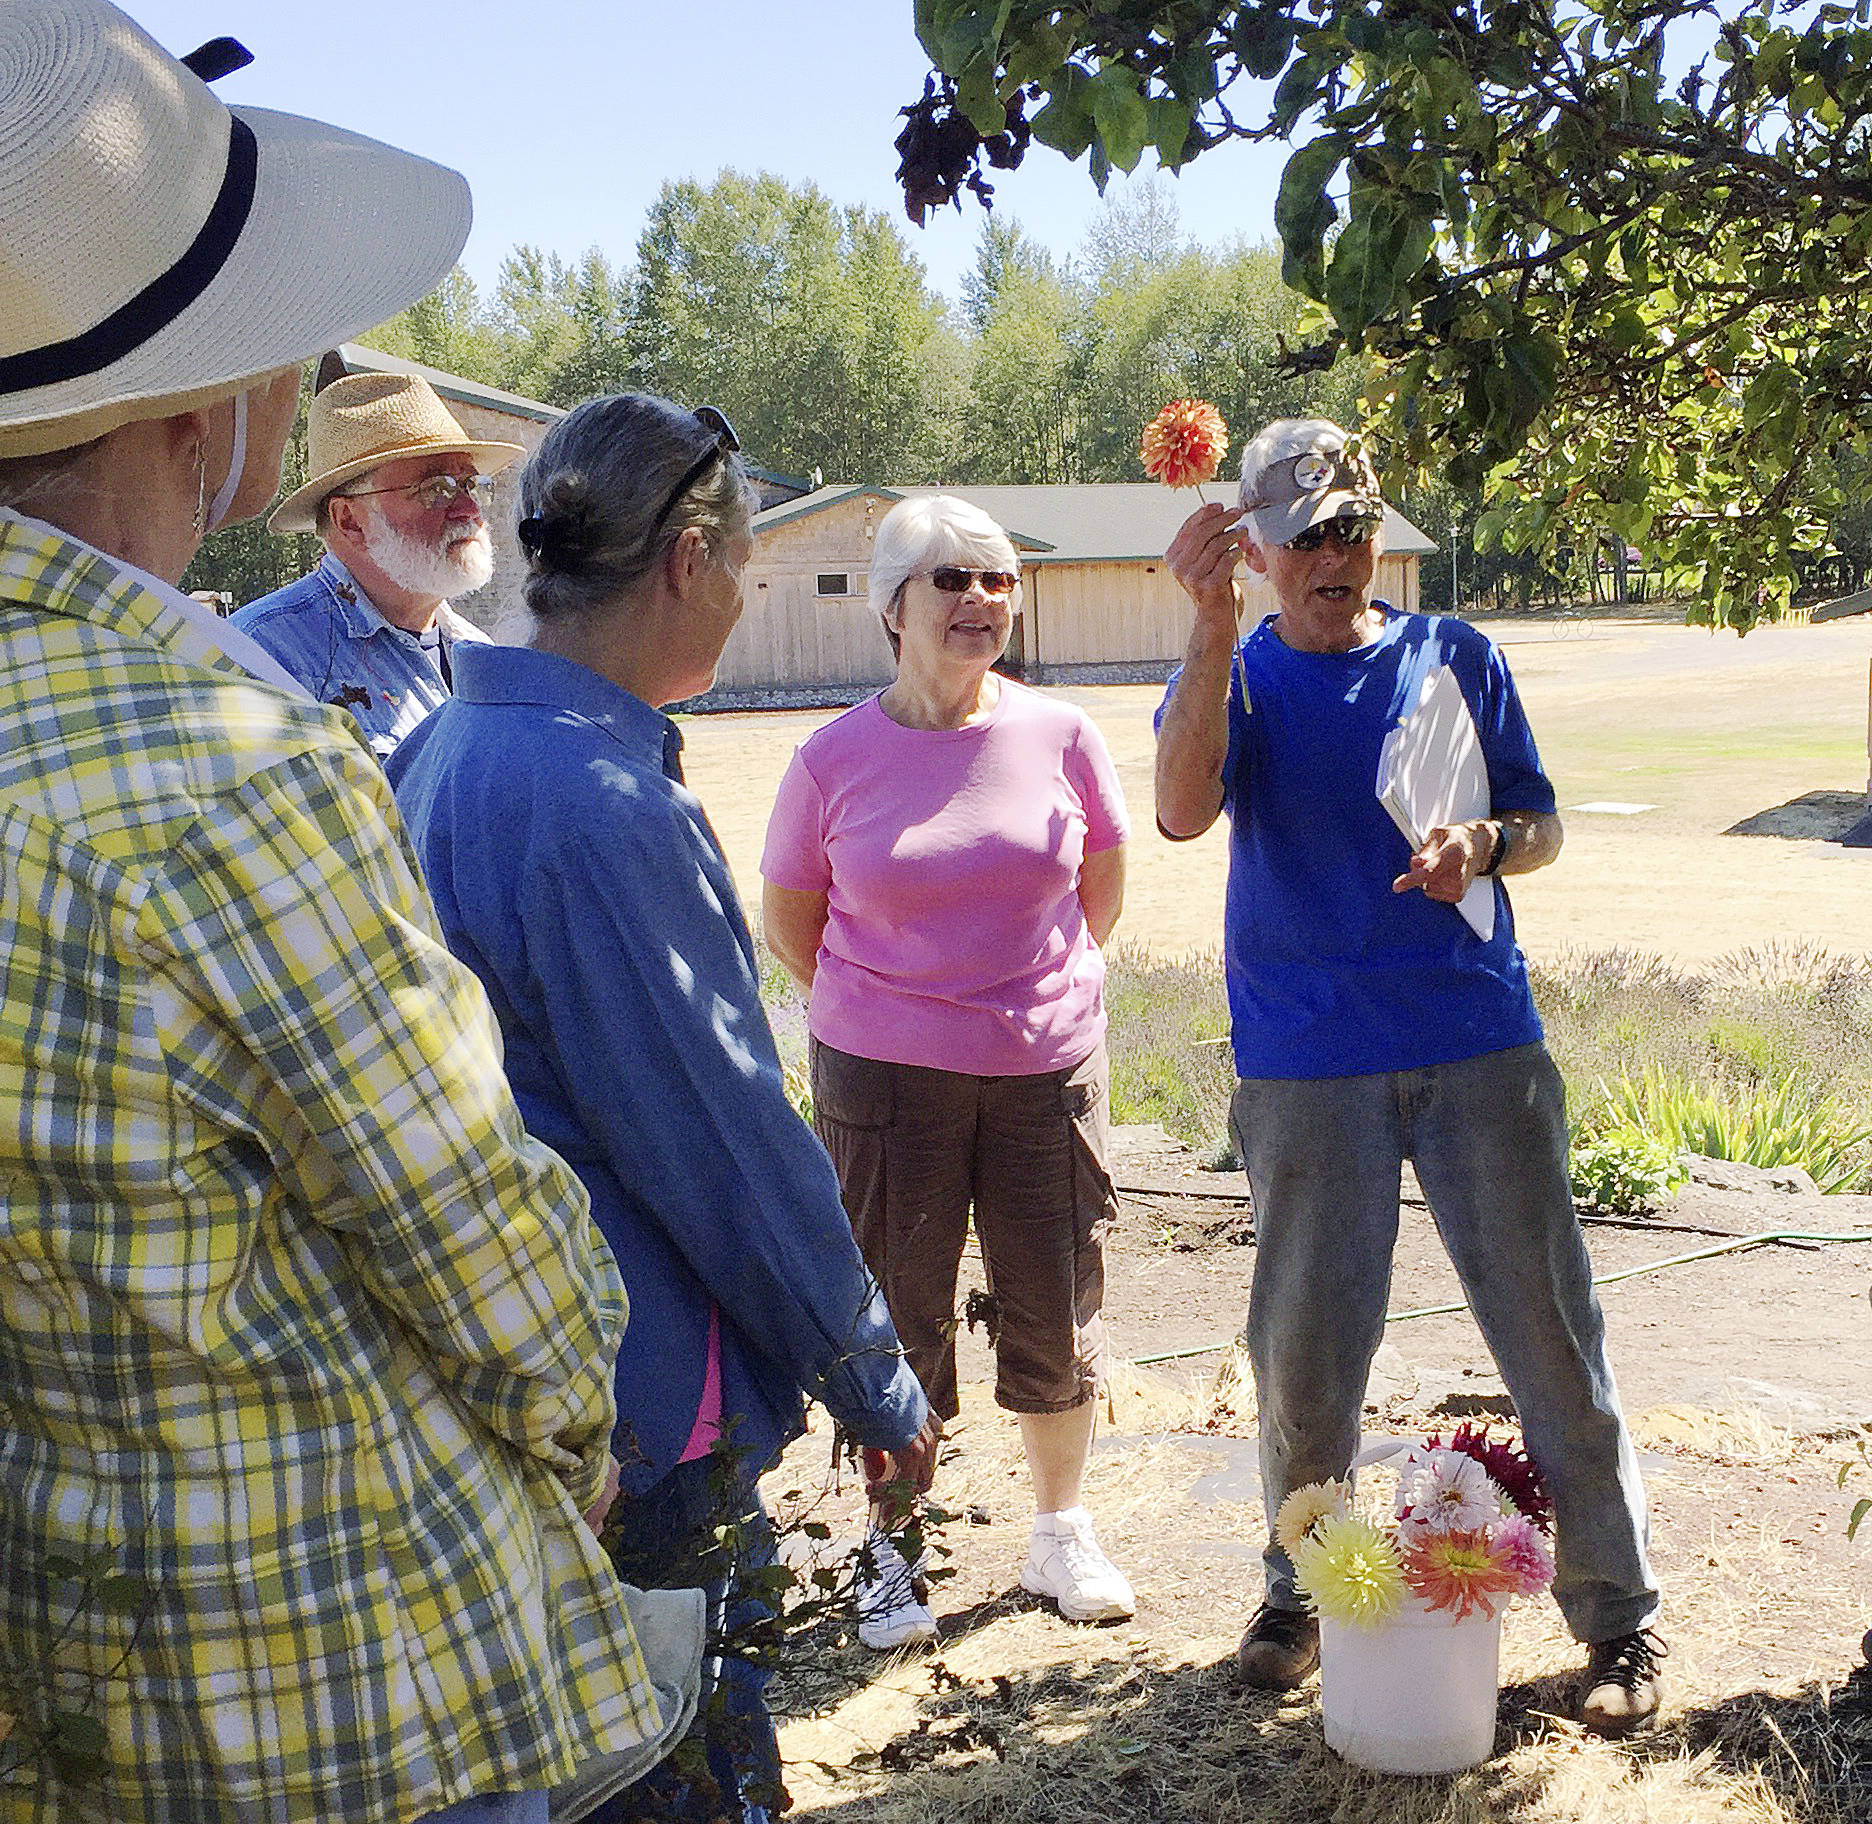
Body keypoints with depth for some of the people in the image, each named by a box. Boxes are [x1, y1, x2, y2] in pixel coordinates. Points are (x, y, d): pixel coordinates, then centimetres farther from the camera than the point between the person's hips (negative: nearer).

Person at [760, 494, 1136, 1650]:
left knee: (1057, 1316, 10)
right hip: (886, 1077, -1)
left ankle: (1063, 1534, 31)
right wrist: (896, 1014, 9)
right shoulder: (836, 760, -6)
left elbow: (1103, 884, 13)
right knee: (897, 1318, 7)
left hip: (1050, 1066, 1)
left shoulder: (1060, 737, -3)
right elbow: (790, 921, 7)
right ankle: (893, 1554, 26)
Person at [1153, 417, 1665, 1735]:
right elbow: (1183, 812, -17)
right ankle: (1301, 1594, 26)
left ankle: (1619, 1615, 16)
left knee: (1550, 1326, 2)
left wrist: (1486, 846, -11)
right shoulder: (1234, 675, 3)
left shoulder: (1454, 656, 9)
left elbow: (1543, 824, 12)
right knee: (1306, 1346, 6)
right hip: (1308, 1059, -1)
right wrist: (1215, 628, -25)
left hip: (1479, 1040, 1)